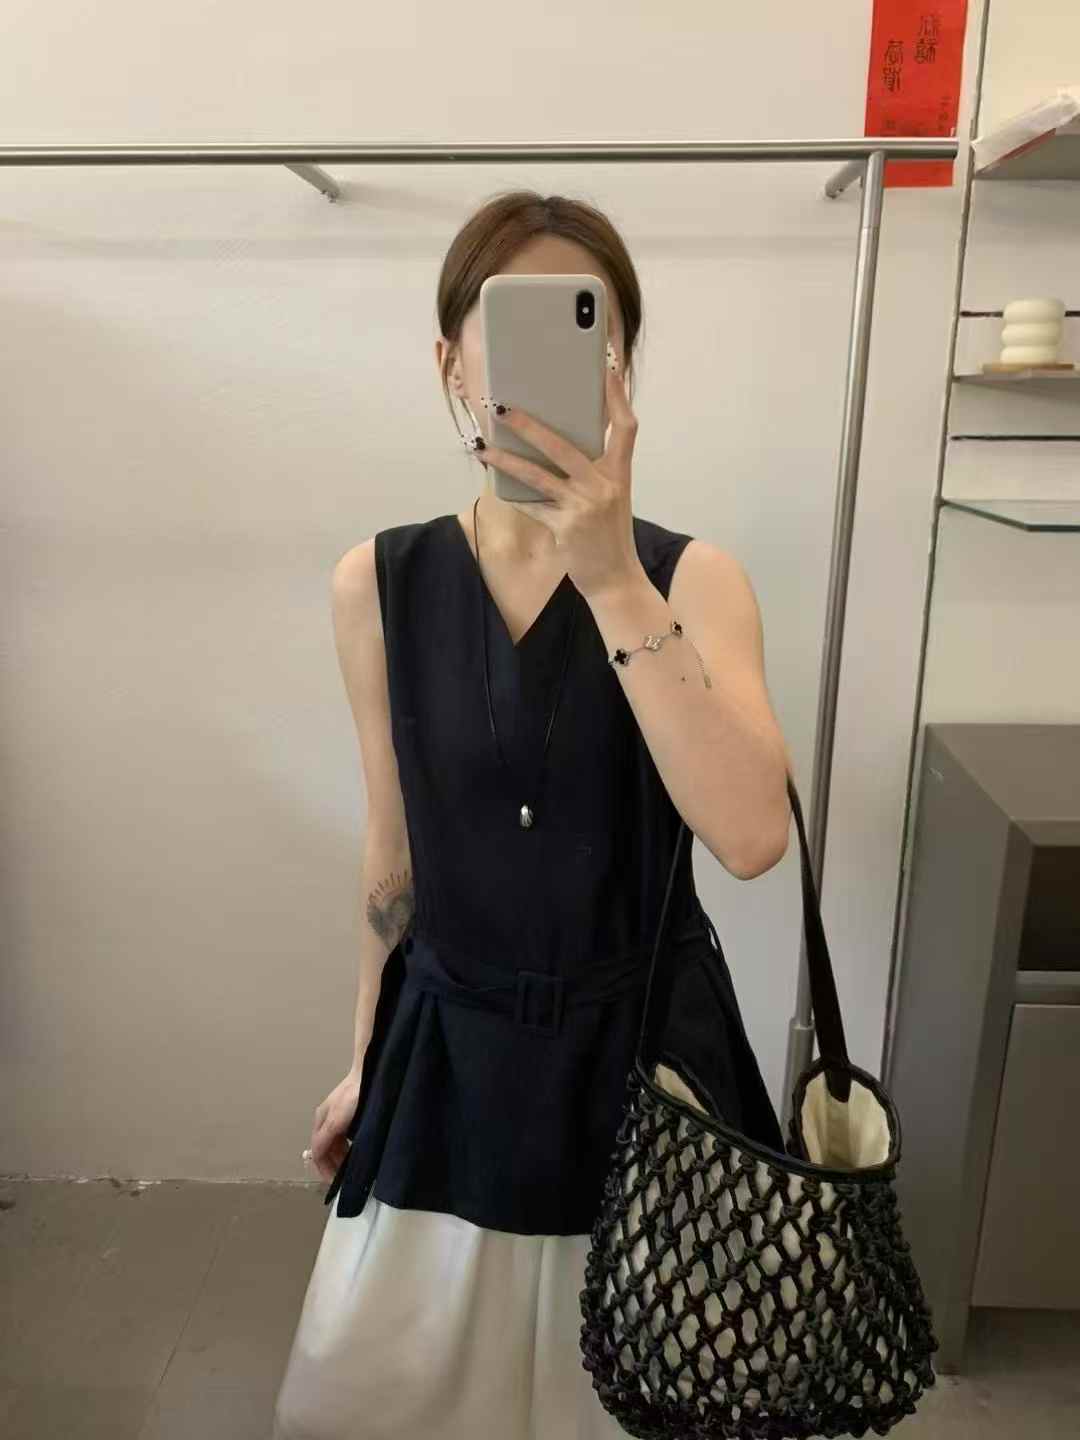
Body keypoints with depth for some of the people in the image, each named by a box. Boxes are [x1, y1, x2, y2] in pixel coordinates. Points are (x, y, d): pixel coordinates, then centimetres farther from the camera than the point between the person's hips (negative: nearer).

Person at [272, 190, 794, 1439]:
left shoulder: (692, 577, -12)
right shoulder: (377, 585, -7)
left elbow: (752, 836, -28)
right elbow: (392, 855, 2)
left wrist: (614, 579, -33)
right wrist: (364, 1061, 10)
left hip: (642, 1041, -1)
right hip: (450, 1043, 2)